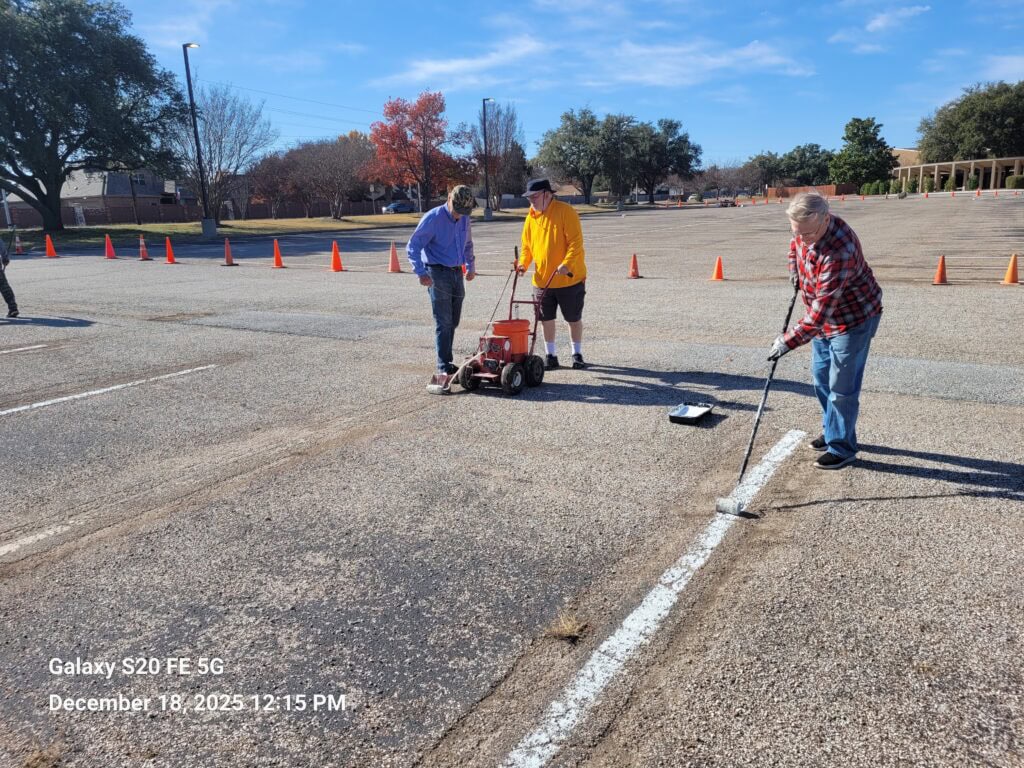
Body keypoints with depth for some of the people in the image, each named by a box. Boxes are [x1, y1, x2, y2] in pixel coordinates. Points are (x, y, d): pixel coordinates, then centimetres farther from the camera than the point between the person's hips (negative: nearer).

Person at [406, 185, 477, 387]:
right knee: (443, 322, -8)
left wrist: (470, 266, 19)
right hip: (438, 273, -7)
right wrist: (421, 273, -23)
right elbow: (413, 247, -15)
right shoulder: (433, 218, -13)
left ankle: (446, 362, 21)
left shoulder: (464, 219, 9)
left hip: (457, 273, 7)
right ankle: (444, 366, -3)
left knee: (453, 322, 10)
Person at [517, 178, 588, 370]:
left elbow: (576, 242, -17)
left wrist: (566, 264, -29)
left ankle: (577, 354, 22)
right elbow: (527, 246, 13)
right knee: (546, 319, 8)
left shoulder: (565, 212, -11)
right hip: (542, 280, 5)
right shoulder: (531, 217, 7)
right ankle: (551, 356, 20)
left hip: (569, 279, -5)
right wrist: (523, 263, -5)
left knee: (574, 318, 8)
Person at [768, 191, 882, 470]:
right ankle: (831, 431, 36)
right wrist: (795, 272, 3)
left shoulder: (839, 252, -37)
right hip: (824, 318, 9)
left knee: (842, 387, -3)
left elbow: (821, 311, -37)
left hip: (854, 319, -9)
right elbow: (795, 246, 17)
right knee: (821, 377, 18)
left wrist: (789, 340, -36)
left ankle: (842, 447, 12)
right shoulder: (807, 229, -11)